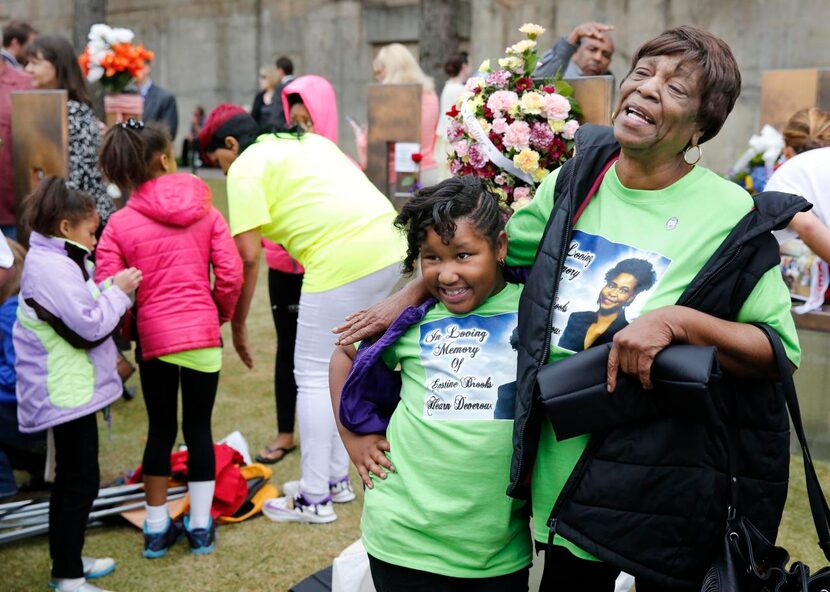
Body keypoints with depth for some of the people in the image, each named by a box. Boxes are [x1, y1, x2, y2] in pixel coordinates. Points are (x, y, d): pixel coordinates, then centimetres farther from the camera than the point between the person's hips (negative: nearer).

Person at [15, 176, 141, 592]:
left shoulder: (55, 261, 13)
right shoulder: (52, 269, -20)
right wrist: (119, 290, -11)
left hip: (70, 388, 11)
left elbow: (81, 310, 15)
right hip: (68, 392, -11)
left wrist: (109, 286, 3)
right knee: (79, 482, -3)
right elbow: (90, 328, -22)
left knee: (73, 479, 20)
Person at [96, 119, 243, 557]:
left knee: (160, 429, 15)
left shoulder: (119, 224, -3)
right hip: (203, 335, 0)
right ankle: (200, 526, 20)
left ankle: (157, 527, 24)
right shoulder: (204, 211, -1)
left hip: (153, 337, 0)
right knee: (199, 427, 11)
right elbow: (230, 274, -5)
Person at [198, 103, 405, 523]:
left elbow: (247, 257, -5)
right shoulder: (308, 140, 26)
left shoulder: (247, 168, 2)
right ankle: (337, 479, 31)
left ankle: (315, 499, 12)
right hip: (390, 247, 9)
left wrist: (238, 324, 4)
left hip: (343, 260, -9)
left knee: (314, 376, 3)